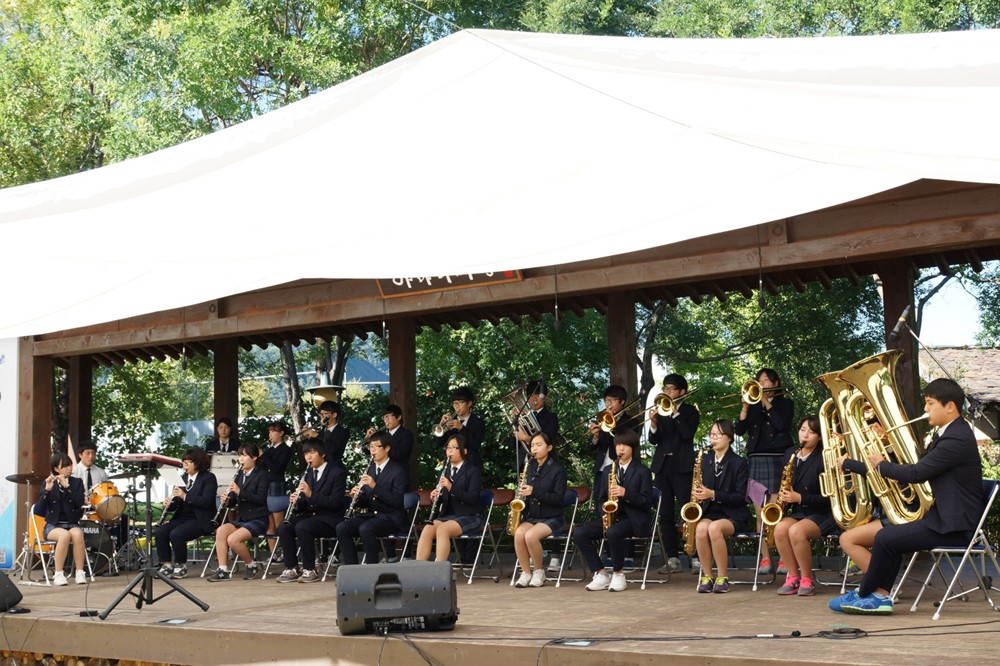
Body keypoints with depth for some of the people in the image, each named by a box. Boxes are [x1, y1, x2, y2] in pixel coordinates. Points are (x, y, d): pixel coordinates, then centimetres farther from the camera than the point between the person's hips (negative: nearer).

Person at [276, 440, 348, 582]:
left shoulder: (337, 473, -7)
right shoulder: (308, 473, 14)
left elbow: (337, 502, -17)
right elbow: (305, 504, 16)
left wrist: (311, 494, -26)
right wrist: (296, 501, -9)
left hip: (330, 518, -6)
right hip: (310, 515, 6)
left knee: (302, 527, -33)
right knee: (283, 527, -20)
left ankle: (310, 570, -22)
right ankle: (291, 568, -13)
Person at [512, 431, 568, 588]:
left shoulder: (557, 469, -6)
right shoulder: (530, 467, 11)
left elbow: (558, 499, -13)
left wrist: (534, 492, -23)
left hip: (552, 518, -5)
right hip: (531, 516, 5)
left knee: (531, 535, -33)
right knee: (519, 534, -28)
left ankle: (539, 572, -10)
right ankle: (526, 573, -13)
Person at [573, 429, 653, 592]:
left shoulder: (642, 471, 1)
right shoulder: (608, 470, 17)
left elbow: (647, 503, -6)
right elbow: (600, 499, 18)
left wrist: (625, 493, -20)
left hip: (633, 520, -6)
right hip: (610, 517, 6)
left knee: (612, 532, -38)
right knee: (579, 533, -18)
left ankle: (618, 574, -16)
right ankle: (601, 575, -12)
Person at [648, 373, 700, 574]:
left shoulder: (689, 411, 3)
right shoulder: (660, 411, 13)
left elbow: (687, 433, -14)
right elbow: (654, 440, 6)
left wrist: (674, 412, -14)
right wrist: (653, 423, -12)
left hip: (682, 466, -5)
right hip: (662, 465, 5)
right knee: (666, 514, 4)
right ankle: (673, 558, 8)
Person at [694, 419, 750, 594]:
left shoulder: (739, 463, -3)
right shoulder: (705, 460, 12)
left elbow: (740, 497, -8)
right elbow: (699, 489, 19)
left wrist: (713, 494, -19)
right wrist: (697, 495, -6)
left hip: (733, 515, -3)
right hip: (709, 512, 4)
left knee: (714, 528, -36)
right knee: (701, 528, -33)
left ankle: (722, 577, -22)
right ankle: (707, 576, -18)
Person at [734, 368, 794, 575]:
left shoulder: (785, 404, 9)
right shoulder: (754, 406, 18)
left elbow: (782, 425, -10)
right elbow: (740, 430, 7)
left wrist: (767, 403, -7)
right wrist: (745, 407, -4)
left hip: (777, 458, -4)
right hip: (756, 459, 4)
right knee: (760, 513, -1)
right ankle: (765, 558, 1)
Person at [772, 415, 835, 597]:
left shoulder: (824, 459, -7)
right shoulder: (791, 456, 11)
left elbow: (827, 497, -12)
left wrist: (800, 498, -19)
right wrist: (784, 498, -1)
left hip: (822, 515, -5)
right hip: (798, 513, 5)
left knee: (796, 531, -35)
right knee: (780, 528, -28)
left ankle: (807, 580, -18)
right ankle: (793, 577, -15)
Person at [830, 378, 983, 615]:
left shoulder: (956, 439, -21)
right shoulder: (948, 433, 13)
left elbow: (917, 473, -23)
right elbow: (923, 465, 17)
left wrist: (881, 465, -8)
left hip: (955, 527, -11)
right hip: (945, 517, 11)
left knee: (886, 539, -13)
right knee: (889, 534, 12)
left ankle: (864, 594, 5)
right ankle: (880, 596, 8)